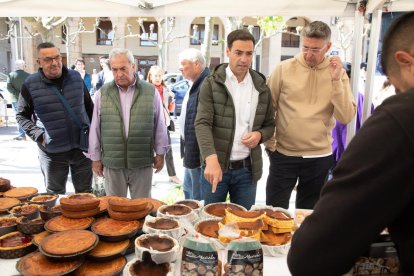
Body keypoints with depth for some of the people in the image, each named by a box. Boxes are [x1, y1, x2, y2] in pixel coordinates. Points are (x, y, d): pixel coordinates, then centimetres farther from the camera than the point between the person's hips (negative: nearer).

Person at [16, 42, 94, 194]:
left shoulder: (76, 77, 1)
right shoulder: (30, 84, -7)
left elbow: (89, 107, 11)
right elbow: (21, 115, 3)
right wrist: (37, 134, -10)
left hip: (81, 146, 2)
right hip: (52, 151, -1)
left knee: (85, 193, 15)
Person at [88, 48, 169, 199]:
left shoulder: (151, 92, -1)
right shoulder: (102, 94, 2)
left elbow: (159, 125, 5)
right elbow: (95, 128, 6)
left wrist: (160, 153, 6)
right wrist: (95, 158, 7)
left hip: (142, 163, -1)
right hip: (112, 163, 1)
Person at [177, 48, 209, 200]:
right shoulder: (195, 84, 13)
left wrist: (198, 155, -23)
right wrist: (187, 150, 18)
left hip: (198, 154, -10)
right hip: (191, 151, 10)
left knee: (198, 197, 4)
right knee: (188, 191, 24)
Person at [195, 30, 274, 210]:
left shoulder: (261, 87, 5)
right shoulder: (211, 84, -5)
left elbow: (270, 125, 14)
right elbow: (202, 124, -14)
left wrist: (260, 134, -10)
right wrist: (211, 159, -29)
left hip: (248, 169, 3)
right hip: (216, 165, -2)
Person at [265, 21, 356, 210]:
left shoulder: (337, 73, -1)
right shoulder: (284, 69, -5)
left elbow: (346, 117, -10)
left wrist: (336, 80, -17)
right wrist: (269, 143, -4)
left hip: (320, 157, 2)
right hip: (283, 154, -1)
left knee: (307, 214, 18)